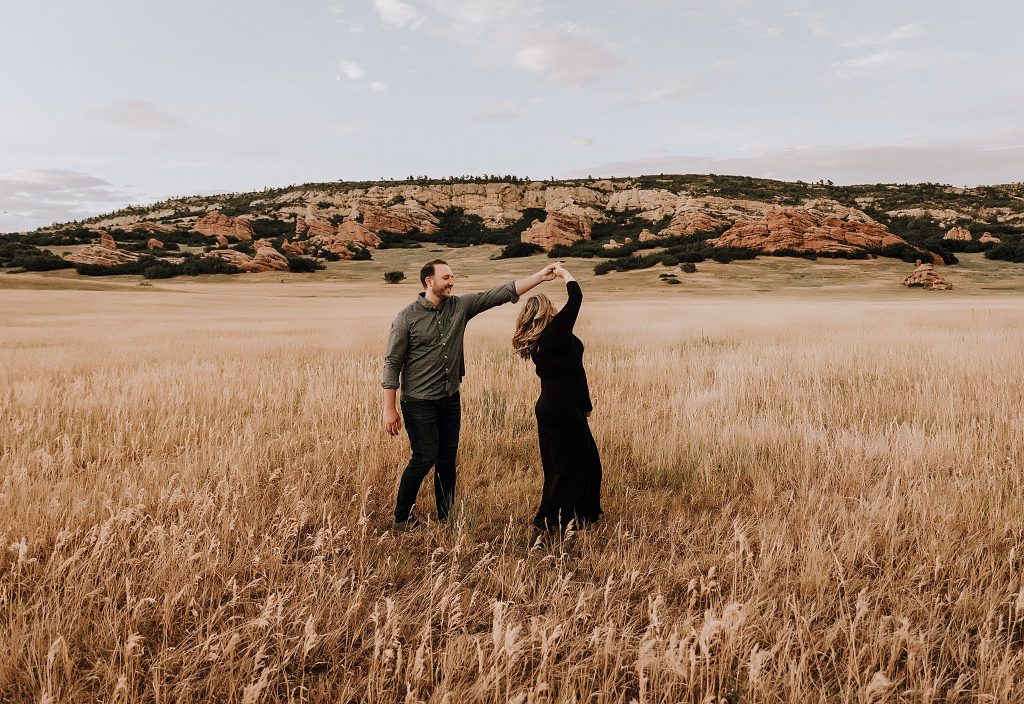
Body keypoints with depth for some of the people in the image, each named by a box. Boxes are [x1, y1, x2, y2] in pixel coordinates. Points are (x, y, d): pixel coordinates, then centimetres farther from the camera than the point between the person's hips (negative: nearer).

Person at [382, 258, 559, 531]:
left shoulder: (460, 306, 2)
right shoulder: (407, 317, -10)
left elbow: (501, 293, -2)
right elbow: (392, 364, -9)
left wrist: (541, 276, -9)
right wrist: (390, 409, -13)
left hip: (450, 399, 5)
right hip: (419, 402, -5)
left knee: (447, 460, 11)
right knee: (425, 457, -10)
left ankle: (447, 517, 24)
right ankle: (401, 519, 7)